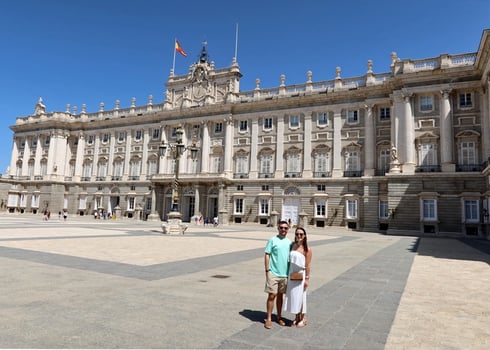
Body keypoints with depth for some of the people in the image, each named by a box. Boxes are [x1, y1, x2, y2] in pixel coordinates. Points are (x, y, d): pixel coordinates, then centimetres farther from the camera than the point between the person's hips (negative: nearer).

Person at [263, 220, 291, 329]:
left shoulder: (289, 242, 9)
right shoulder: (272, 240, -4)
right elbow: (267, 255, -6)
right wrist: (267, 270, -11)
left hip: (285, 274, 4)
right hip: (273, 273, -4)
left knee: (280, 296, 14)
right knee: (272, 296, -2)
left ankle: (279, 317, 26)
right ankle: (269, 319, 9)